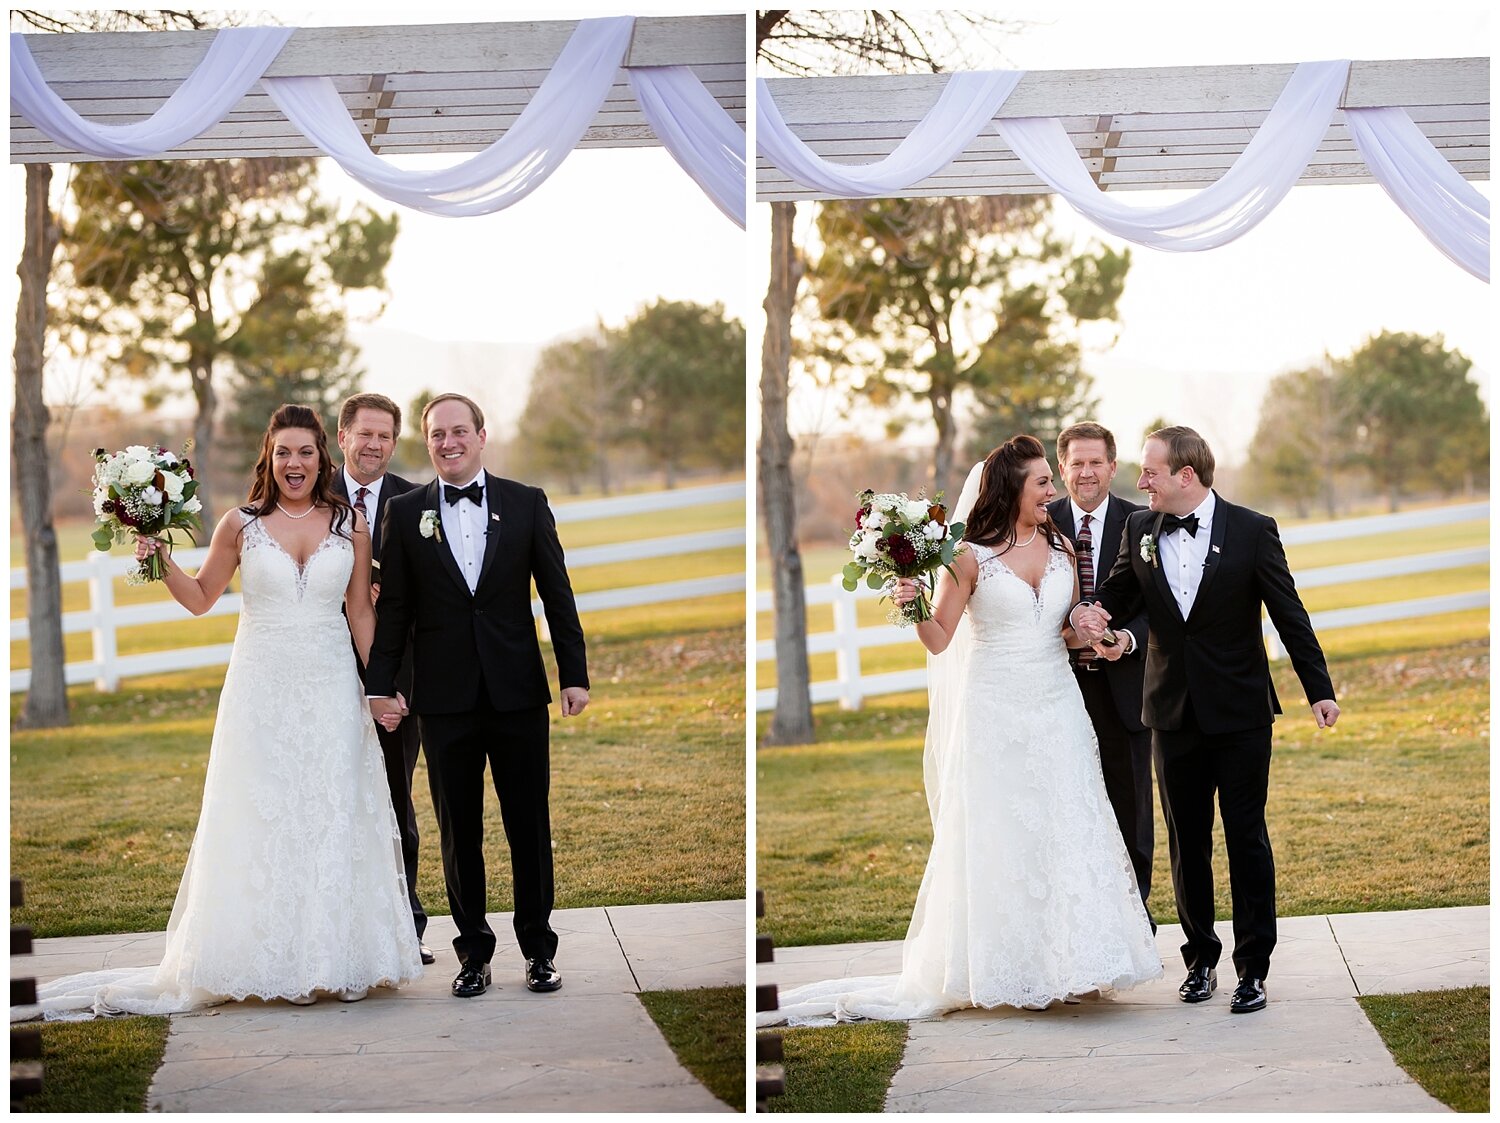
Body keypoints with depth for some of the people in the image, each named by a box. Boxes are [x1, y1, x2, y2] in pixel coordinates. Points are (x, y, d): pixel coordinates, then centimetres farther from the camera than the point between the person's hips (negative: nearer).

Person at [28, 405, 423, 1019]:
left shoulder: (350, 524, 3)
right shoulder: (241, 524, 1)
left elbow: (360, 610, 9)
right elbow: (200, 598, 11)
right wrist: (160, 560, -5)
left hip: (331, 691, 1)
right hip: (261, 688, -1)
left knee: (335, 817, 1)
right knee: (263, 820, -1)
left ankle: (338, 960, 8)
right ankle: (275, 963, 5)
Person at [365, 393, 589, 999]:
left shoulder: (527, 504, 4)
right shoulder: (404, 512, 4)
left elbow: (557, 594, 4)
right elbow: (393, 606, 4)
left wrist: (575, 674, -1)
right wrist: (380, 685, -1)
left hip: (518, 692, 0)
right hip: (445, 697, 0)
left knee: (530, 827, 5)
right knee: (458, 830, 6)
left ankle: (539, 947, 16)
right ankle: (473, 949, 16)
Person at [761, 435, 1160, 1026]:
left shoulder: (1061, 549, 8)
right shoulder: (972, 557, -5)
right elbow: (939, 640, -3)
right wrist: (914, 607, -21)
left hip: (1056, 707, 4)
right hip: (995, 710, -4)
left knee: (1064, 831, 2)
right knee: (1000, 838, 0)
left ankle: (1059, 961, 9)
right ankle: (1012, 970, 6)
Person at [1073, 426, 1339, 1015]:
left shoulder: (1252, 530, -7)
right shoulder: (1139, 529, 3)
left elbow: (1289, 614, -4)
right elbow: (1117, 592, 13)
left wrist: (1319, 690, -7)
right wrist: (1092, 611, -11)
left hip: (1240, 714, -3)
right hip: (1174, 714, 4)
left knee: (1247, 838, 1)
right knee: (1186, 841, 10)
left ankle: (1253, 967, 7)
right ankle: (1201, 959, 21)